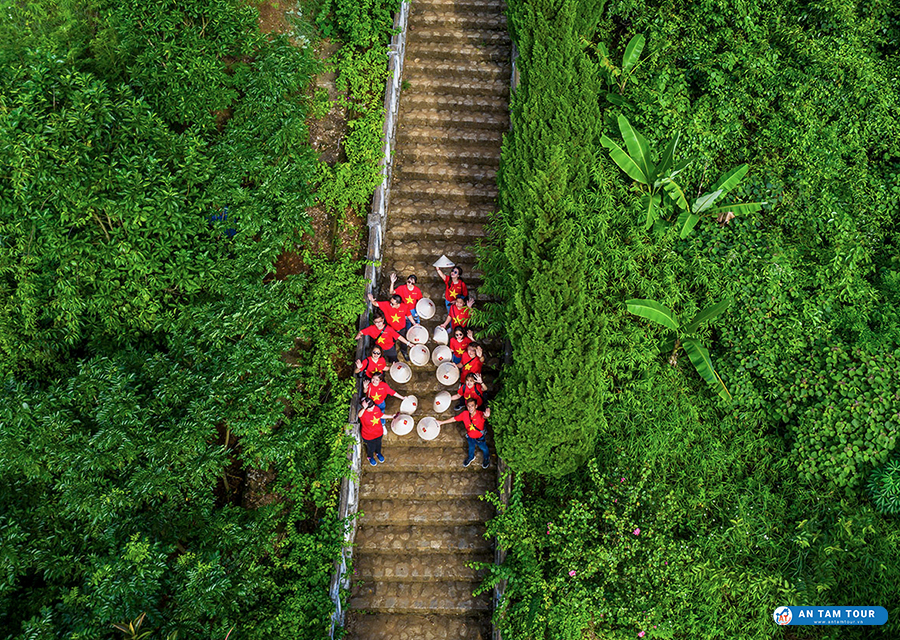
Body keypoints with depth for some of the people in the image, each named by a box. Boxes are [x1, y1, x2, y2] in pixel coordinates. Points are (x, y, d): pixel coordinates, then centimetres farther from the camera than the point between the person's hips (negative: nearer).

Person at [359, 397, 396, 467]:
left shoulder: (377, 409, -22)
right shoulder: (362, 413, -37)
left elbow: (381, 416, 0)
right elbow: (359, 415, -64)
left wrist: (391, 416, 3)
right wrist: (364, 408, -82)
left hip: (379, 433, 4)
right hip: (369, 436, -4)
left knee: (378, 444, 33)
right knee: (371, 447, 25)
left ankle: (378, 453, 67)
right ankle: (370, 457, 60)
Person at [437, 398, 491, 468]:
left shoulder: (480, 414, -40)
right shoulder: (465, 414, -26)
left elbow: (484, 417, -65)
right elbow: (454, 418, -11)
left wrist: (486, 416, -91)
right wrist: (442, 422, -5)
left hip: (479, 438, -3)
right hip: (470, 437, 3)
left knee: (484, 448, 28)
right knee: (471, 447, 34)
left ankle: (486, 458, 63)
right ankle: (471, 457, 68)